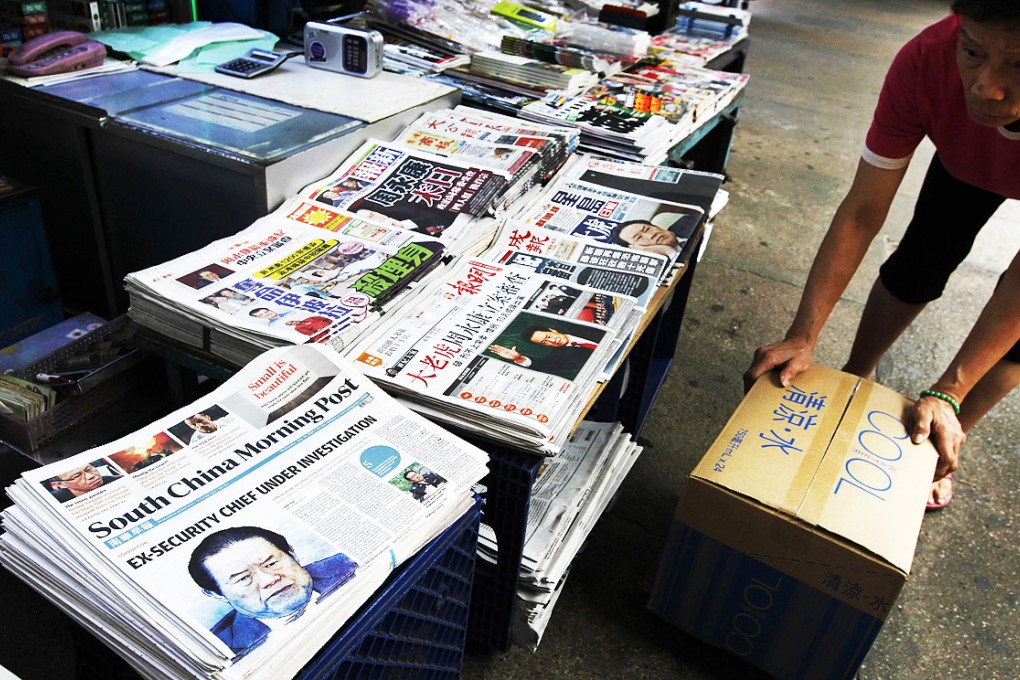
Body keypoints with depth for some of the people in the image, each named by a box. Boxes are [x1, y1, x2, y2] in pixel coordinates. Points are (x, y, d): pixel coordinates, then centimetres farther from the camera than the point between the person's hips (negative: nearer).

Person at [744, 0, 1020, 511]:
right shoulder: (927, 61, -40)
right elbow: (863, 212, -33)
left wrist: (947, 394, -39)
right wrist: (803, 336, -37)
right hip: (968, 158, 2)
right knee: (918, 266, 0)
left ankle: (950, 441, 18)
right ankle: (855, 377, 26)